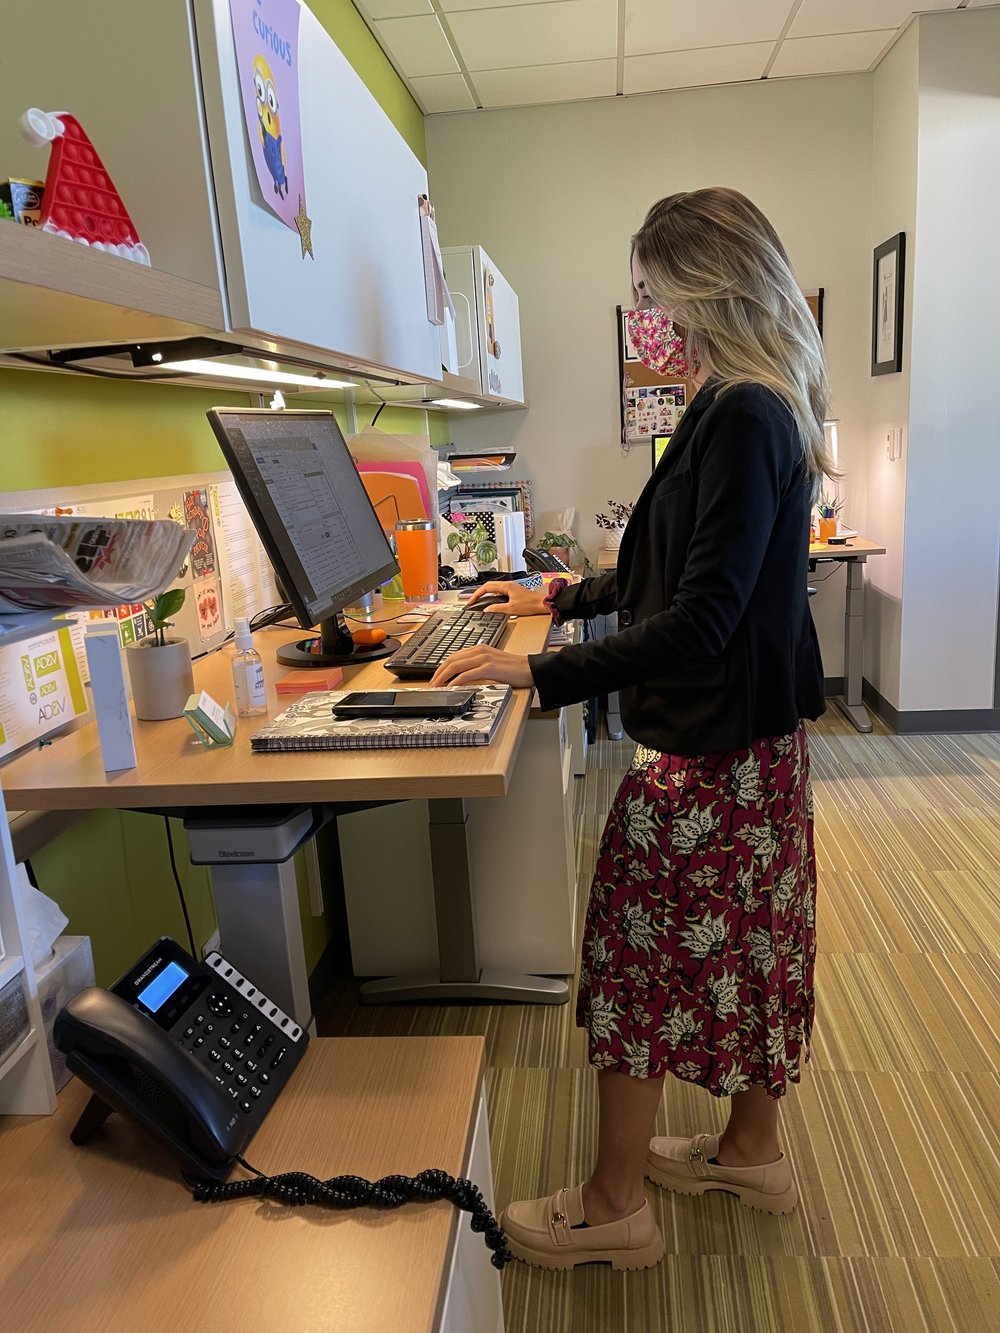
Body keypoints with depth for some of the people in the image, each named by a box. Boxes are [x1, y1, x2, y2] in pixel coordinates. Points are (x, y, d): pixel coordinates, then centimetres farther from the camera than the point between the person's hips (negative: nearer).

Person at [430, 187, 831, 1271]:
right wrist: (561, 599, 25)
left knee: (637, 953, 3)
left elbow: (701, 618, -27)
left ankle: (614, 1205, 22)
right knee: (746, 946, 20)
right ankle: (752, 1151, 40)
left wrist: (542, 673, -25)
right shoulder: (746, 411, 12)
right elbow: (676, 569, 21)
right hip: (753, 737, 10)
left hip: (708, 748, -10)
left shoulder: (745, 419, -20)